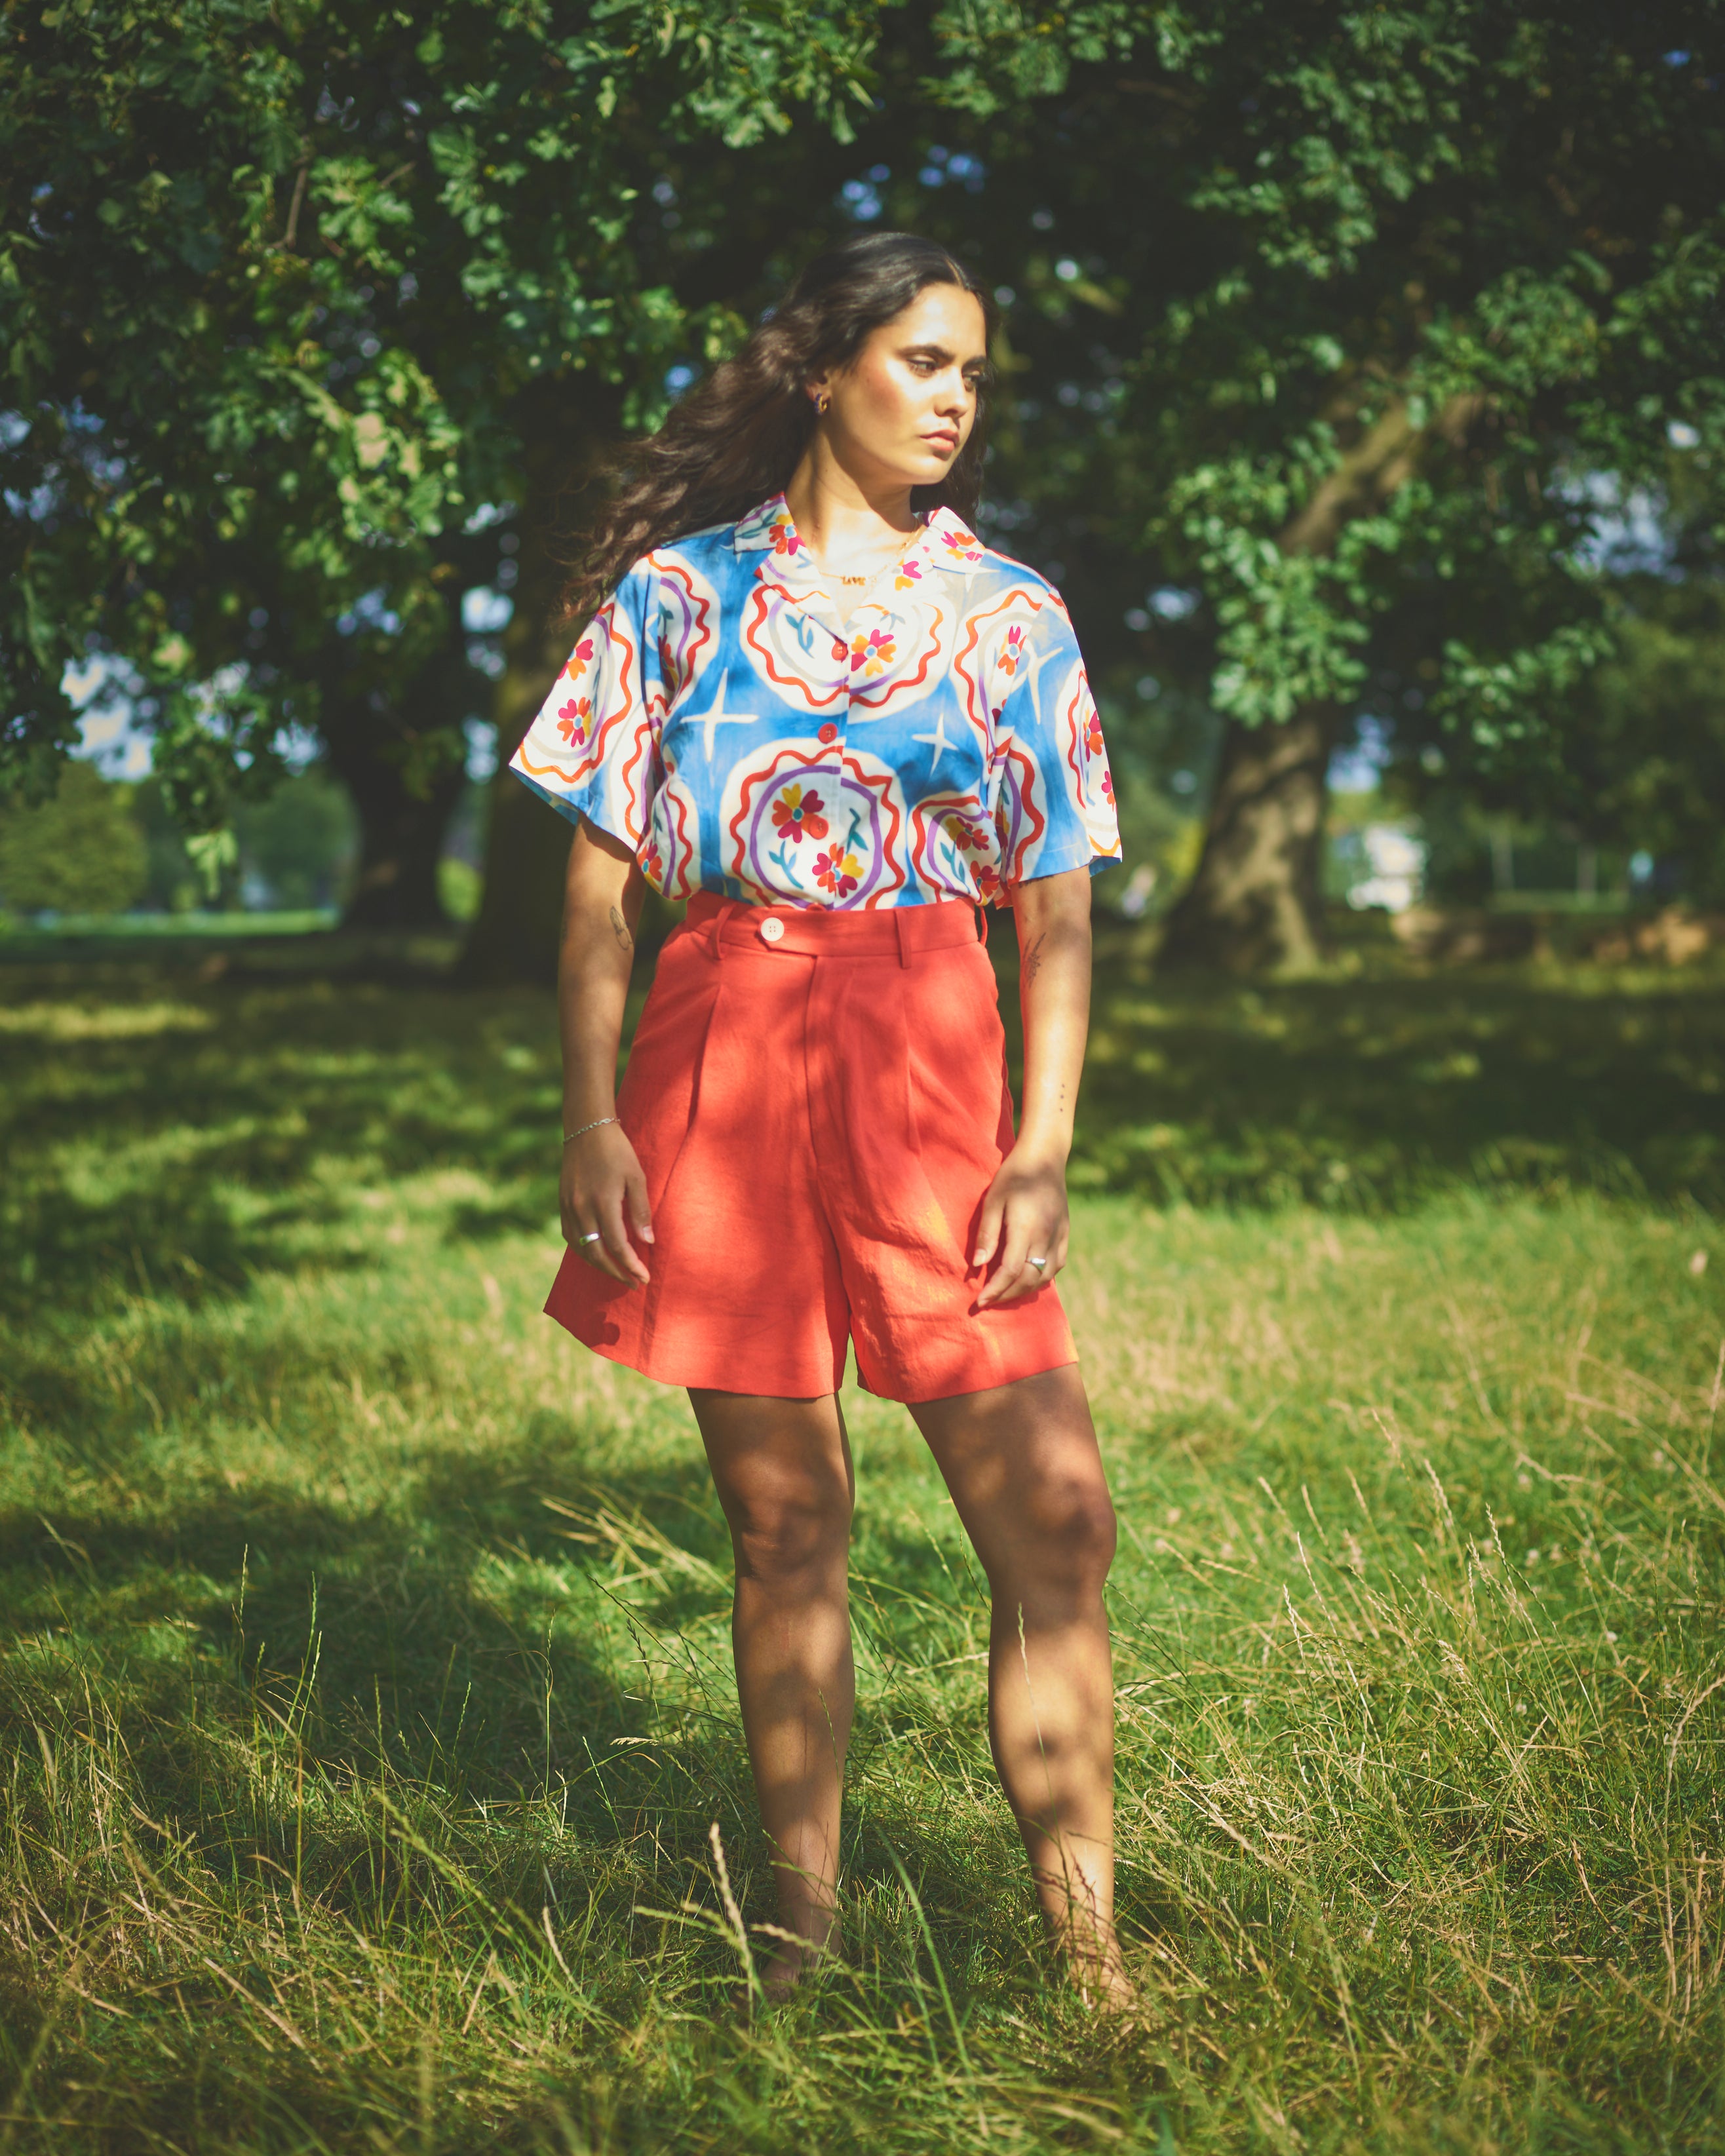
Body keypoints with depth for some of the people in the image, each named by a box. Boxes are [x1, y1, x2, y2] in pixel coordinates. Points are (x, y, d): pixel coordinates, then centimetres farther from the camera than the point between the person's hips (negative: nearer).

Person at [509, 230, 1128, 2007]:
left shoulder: (1011, 614, 11)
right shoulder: (678, 590, 7)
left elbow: (1058, 911, 8)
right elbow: (599, 880, 5)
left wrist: (1044, 1147, -3)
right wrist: (591, 1120, -4)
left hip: (930, 1061, 1)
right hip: (723, 1058, -1)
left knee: (1053, 1519, -8)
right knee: (784, 1522, 3)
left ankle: (1088, 1957, 1)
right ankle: (803, 1926, 15)